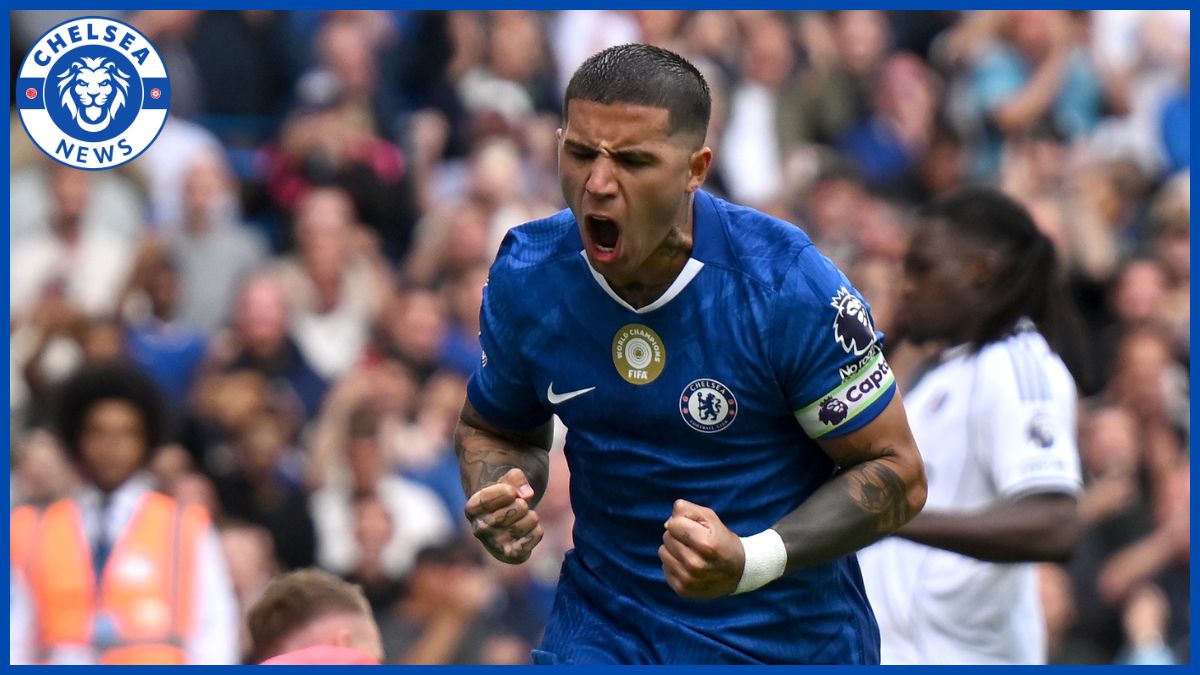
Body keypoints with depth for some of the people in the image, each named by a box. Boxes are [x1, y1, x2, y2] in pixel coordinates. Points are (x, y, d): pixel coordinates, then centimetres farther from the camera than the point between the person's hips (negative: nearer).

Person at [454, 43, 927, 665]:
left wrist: (751, 563, -28)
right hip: (606, 630, 2)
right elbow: (491, 426, 12)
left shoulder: (784, 283, -19)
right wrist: (495, 501, -12)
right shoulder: (525, 277, -8)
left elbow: (896, 471, -13)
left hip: (793, 637, -2)